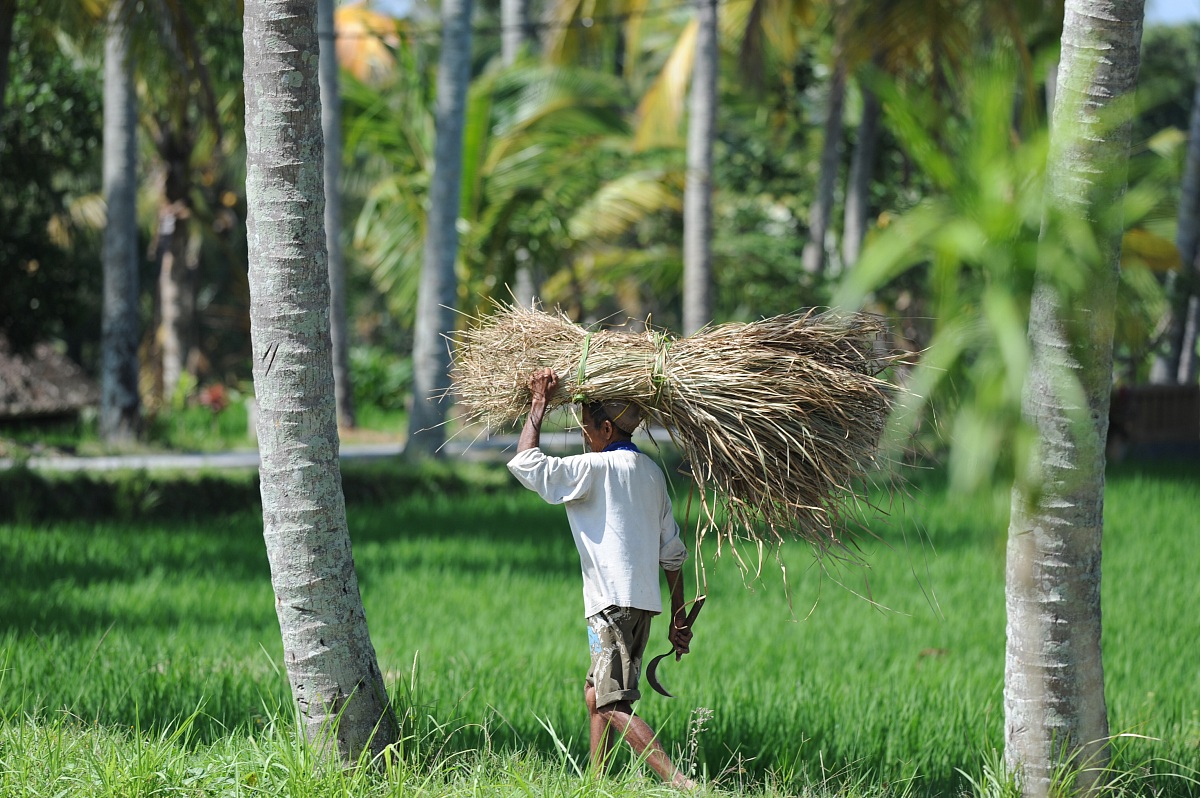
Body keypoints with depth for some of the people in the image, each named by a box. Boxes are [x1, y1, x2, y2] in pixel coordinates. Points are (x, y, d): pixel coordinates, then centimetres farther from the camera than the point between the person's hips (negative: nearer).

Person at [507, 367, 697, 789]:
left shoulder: (596, 468, -10)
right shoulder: (651, 472, 15)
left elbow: (525, 462, -14)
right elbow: (672, 551, 18)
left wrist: (538, 404, -4)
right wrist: (679, 616, 22)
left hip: (613, 603, -9)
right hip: (644, 601, 9)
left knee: (613, 704, -12)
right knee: (596, 693, 18)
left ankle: (680, 782, -23)